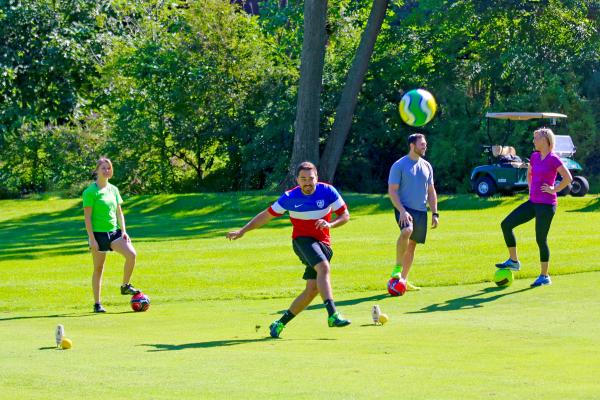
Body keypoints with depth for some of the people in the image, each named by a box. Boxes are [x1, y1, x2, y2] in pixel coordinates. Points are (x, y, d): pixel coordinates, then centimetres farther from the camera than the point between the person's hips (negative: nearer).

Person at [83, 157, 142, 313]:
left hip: (114, 231, 5)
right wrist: (92, 239, -16)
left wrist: (123, 231, 2)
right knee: (99, 269, 2)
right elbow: (87, 217, -11)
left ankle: (125, 286, -1)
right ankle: (97, 304, 11)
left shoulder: (113, 189, 10)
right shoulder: (90, 192, -8)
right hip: (98, 233, -5)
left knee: (131, 254, -18)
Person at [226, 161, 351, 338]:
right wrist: (241, 231, 0)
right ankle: (333, 315, -44)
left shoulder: (328, 191, -7)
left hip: (323, 244, 3)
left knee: (312, 290, -2)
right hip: (302, 239, -3)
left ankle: (280, 323, 12)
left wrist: (330, 224, -23)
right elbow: (266, 215, 3)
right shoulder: (290, 197, -8)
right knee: (323, 268, -32)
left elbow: (345, 215, -2)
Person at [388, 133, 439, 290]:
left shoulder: (426, 166, 12)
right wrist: (402, 211, -20)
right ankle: (397, 267, -19)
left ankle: (404, 280, 16)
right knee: (406, 231, -33)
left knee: (412, 244, 7)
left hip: (421, 211, 6)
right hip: (404, 209, -6)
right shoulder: (399, 165, -6)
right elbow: (392, 191, -9)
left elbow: (431, 192, 18)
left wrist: (435, 214, 10)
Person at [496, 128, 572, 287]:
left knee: (541, 239, -2)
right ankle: (513, 261, 10)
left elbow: (568, 178, -19)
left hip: (546, 205, -8)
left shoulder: (553, 159, -13)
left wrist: (554, 190, -13)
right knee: (506, 224, 0)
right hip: (533, 202, 8)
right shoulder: (534, 157, 10)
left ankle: (545, 276, 10)